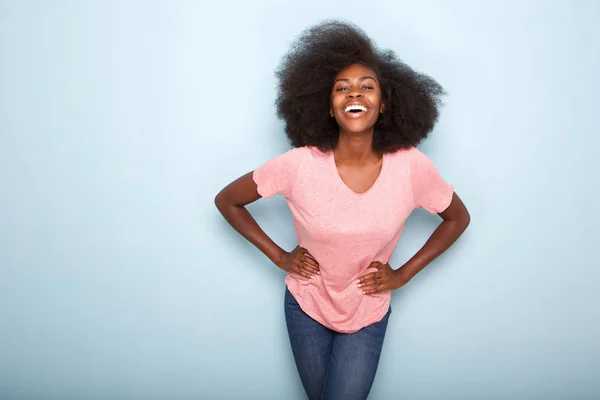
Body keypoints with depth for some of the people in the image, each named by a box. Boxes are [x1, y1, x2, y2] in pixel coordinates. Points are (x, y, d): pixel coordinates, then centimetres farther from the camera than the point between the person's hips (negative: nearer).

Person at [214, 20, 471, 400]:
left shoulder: (411, 166, -21)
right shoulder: (299, 164, -23)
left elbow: (459, 218, -2)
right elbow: (227, 201, -8)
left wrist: (404, 273, -6)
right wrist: (279, 256, -10)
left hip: (368, 315, 0)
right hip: (306, 307, 1)